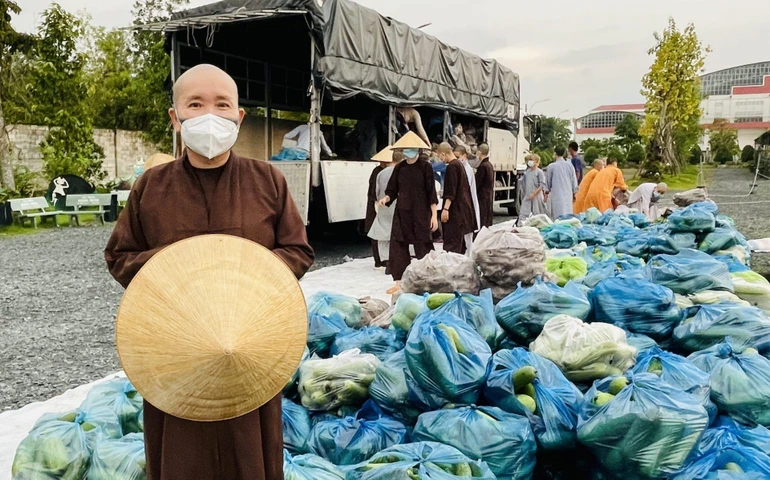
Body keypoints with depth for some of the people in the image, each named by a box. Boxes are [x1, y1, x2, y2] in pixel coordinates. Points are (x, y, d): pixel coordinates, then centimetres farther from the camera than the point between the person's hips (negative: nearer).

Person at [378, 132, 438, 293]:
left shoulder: (425, 167, -5)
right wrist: (386, 199, -15)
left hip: (421, 213, -4)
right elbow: (393, 191, 7)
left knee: (423, 247, 1)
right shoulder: (399, 168, 5)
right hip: (401, 213, 4)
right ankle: (399, 283, 10)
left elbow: (431, 192, -5)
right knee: (397, 247, 1)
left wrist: (434, 215, -9)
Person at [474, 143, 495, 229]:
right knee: (488, 218, 12)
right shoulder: (490, 165, 10)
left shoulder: (482, 166, -16)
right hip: (489, 196, 9)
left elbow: (477, 182, -14)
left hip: (482, 196, -9)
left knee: (482, 220, -7)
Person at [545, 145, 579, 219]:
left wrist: (546, 192, 20)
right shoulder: (570, 165, 2)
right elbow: (574, 180, 9)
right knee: (568, 215, 9)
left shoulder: (551, 166, -7)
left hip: (556, 194, -3)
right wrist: (574, 193, 21)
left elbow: (548, 181, 4)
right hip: (568, 194, 3)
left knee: (558, 215, -6)